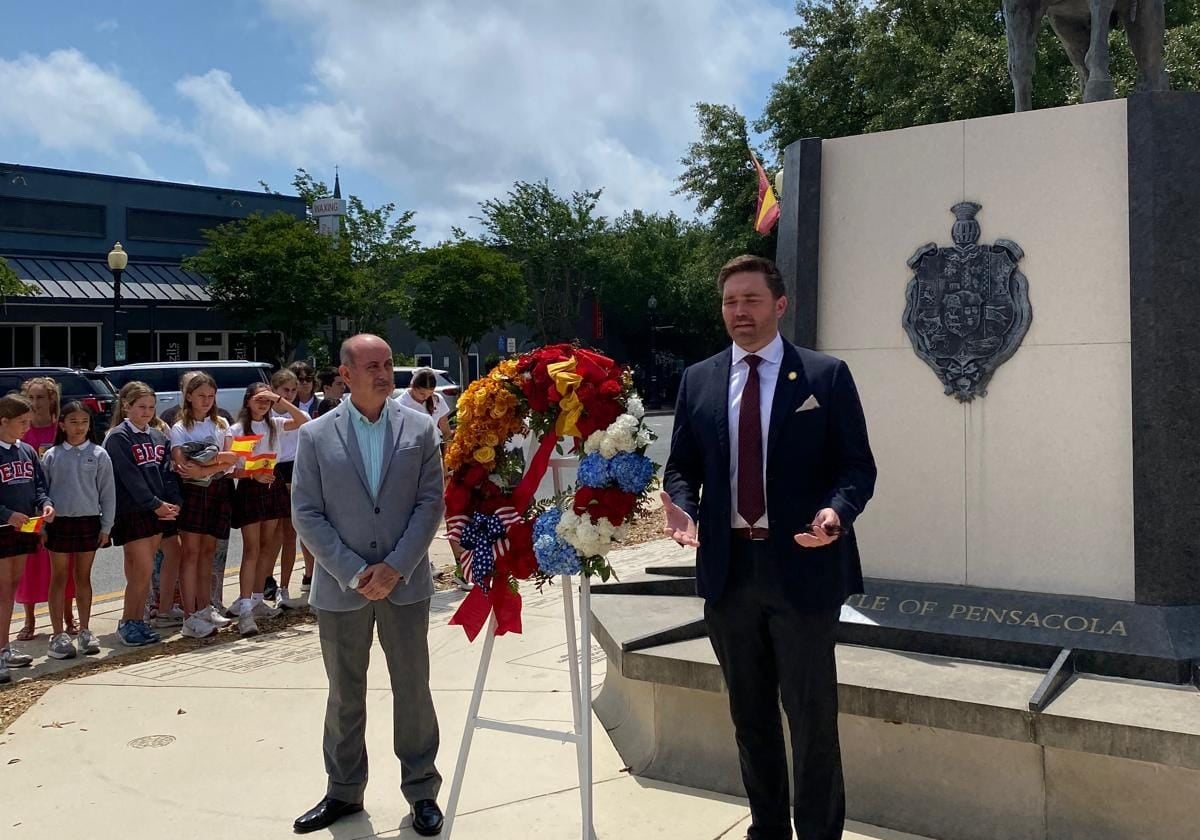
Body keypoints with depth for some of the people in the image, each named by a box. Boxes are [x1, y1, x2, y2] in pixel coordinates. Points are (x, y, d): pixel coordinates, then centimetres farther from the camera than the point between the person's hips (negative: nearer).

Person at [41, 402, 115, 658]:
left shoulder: (98, 455, -1)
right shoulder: (51, 456, 1)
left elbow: (108, 492, 1)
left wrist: (106, 526, -1)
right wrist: (41, 526, 0)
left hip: (89, 522, 0)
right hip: (59, 522, 0)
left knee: (83, 577, 11)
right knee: (59, 578, 6)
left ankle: (84, 631, 20)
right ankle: (58, 635, 12)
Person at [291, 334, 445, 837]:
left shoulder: (419, 428, 0)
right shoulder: (316, 436, -2)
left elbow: (431, 502, -3)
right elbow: (306, 515, -3)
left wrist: (395, 567, -12)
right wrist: (353, 572, -11)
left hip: (405, 582, 0)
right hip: (340, 585, 0)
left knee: (413, 690, 8)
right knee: (344, 695, 14)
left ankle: (422, 791, 24)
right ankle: (344, 791, 30)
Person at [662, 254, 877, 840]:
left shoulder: (826, 375, -1)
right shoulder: (698, 380, 8)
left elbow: (857, 465, -2)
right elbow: (682, 465, 11)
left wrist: (837, 511, -21)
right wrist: (682, 507, -10)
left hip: (802, 566, -3)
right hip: (727, 568, 4)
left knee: (811, 716, 5)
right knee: (750, 715, 17)